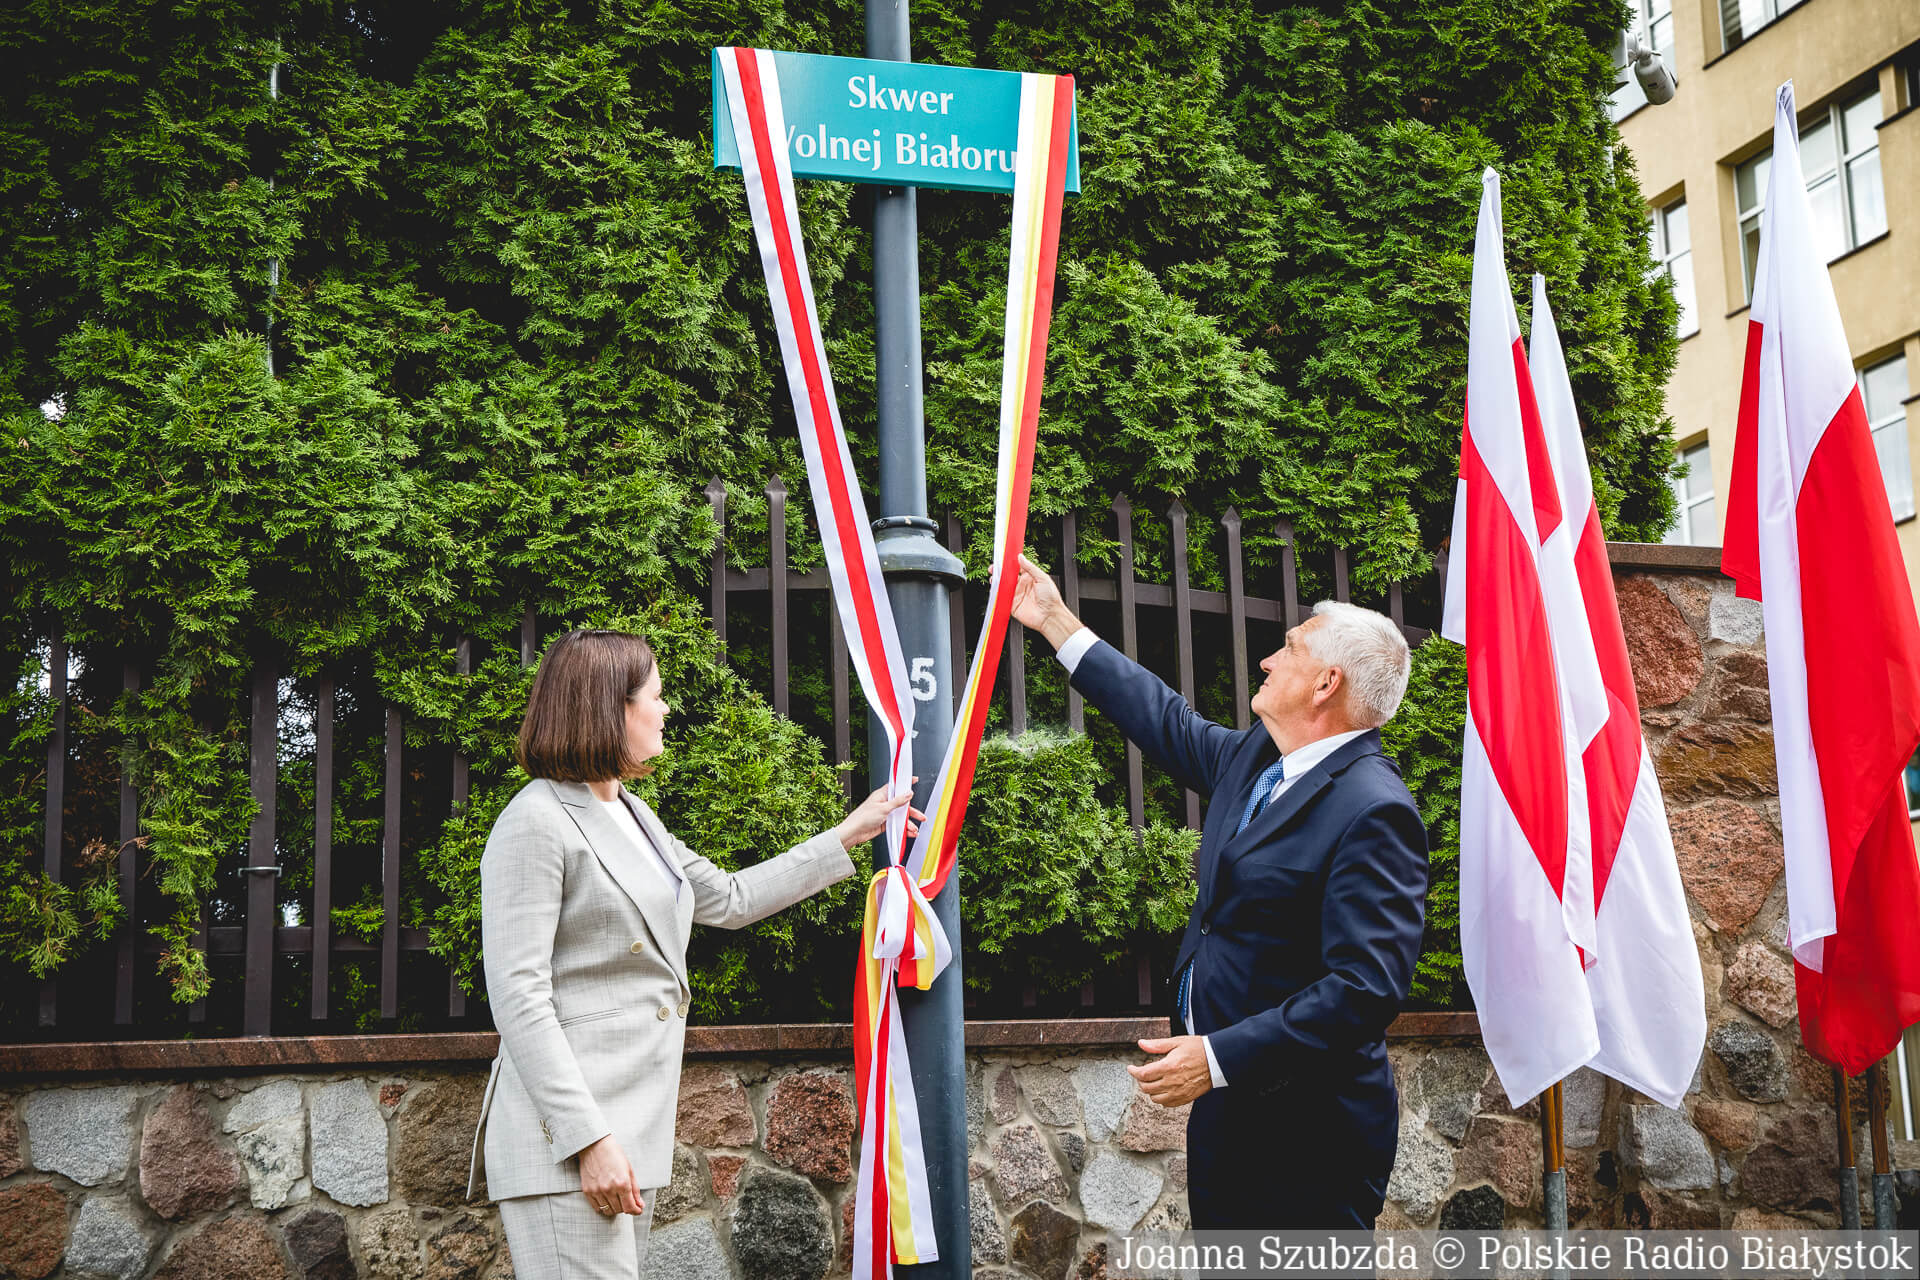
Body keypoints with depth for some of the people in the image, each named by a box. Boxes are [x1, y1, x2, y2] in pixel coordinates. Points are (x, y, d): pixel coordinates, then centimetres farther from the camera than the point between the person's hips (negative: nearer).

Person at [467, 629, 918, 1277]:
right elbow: (518, 998, -16)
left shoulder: (634, 817, 20)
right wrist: (588, 1139, -22)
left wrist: (848, 836, 34)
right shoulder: (536, 822, -10)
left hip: (632, 1128, 9)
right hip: (567, 1135, -9)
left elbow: (729, 899, 32)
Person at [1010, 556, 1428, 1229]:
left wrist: (1221, 1056, -25)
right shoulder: (1255, 757, 9)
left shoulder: (1374, 811, -19)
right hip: (1228, 1112, 9)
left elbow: (1366, 991, -25)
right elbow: (1170, 723, 27)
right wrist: (1057, 621, 31)